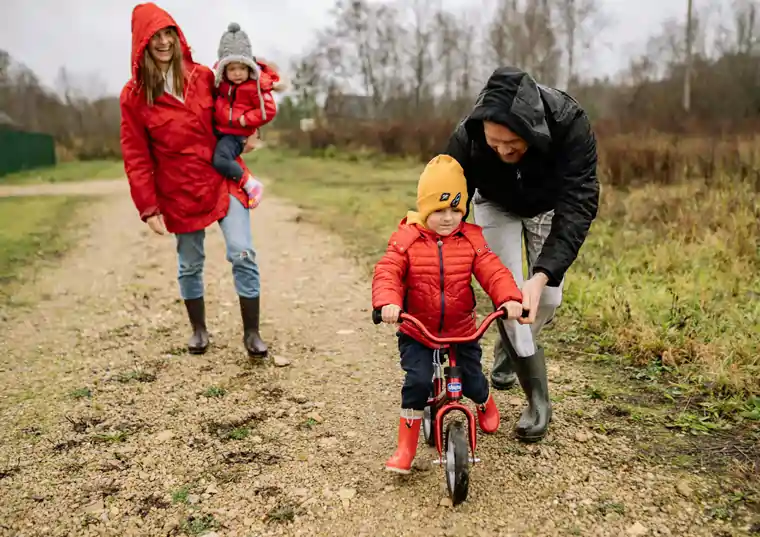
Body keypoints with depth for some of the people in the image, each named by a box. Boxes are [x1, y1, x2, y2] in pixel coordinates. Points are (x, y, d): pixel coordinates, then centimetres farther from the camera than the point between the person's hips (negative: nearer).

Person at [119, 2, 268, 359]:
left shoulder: (202, 76, 2)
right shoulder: (134, 95, -3)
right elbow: (136, 157, -3)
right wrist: (149, 208, -8)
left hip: (222, 180, 1)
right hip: (179, 193, -1)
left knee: (242, 254, -9)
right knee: (189, 264, 11)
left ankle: (251, 333, 3)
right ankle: (198, 329, 31)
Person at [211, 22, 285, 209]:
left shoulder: (256, 86, -17)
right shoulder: (221, 81, 2)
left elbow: (269, 110, -17)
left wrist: (244, 120, -20)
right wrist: (213, 112, 5)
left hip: (236, 135, -8)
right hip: (216, 130, 8)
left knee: (220, 160, -29)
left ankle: (251, 185, -14)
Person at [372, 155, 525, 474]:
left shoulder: (471, 240, -5)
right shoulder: (407, 240, -11)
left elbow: (493, 271, -14)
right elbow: (387, 272, -22)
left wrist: (510, 298, -33)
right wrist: (387, 302, -42)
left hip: (461, 330, 2)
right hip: (416, 331, -2)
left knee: (472, 381, 7)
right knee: (417, 381, -18)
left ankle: (485, 404, 47)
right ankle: (405, 447, 1)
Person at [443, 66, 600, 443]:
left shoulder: (571, 125, -39)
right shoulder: (466, 138, -37)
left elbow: (578, 204, -43)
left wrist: (541, 275, -55)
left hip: (551, 206, 1)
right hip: (496, 204, 0)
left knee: (546, 297, -3)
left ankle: (510, 348, 31)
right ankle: (538, 400, 1)